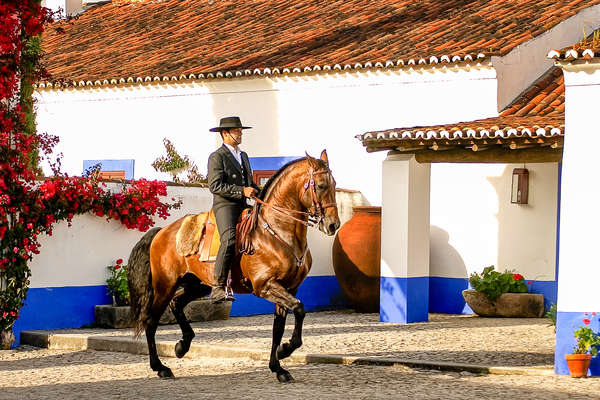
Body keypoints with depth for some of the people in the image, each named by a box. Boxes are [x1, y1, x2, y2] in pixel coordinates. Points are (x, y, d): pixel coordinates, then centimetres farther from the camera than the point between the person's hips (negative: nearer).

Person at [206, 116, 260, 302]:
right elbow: (215, 186, -14)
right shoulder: (217, 157, -3)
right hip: (224, 205, -9)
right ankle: (218, 288, -29)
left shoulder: (243, 156, 24)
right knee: (229, 240, -26)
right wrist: (242, 191, -19)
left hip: (242, 205, 9)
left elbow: (250, 182, 30)